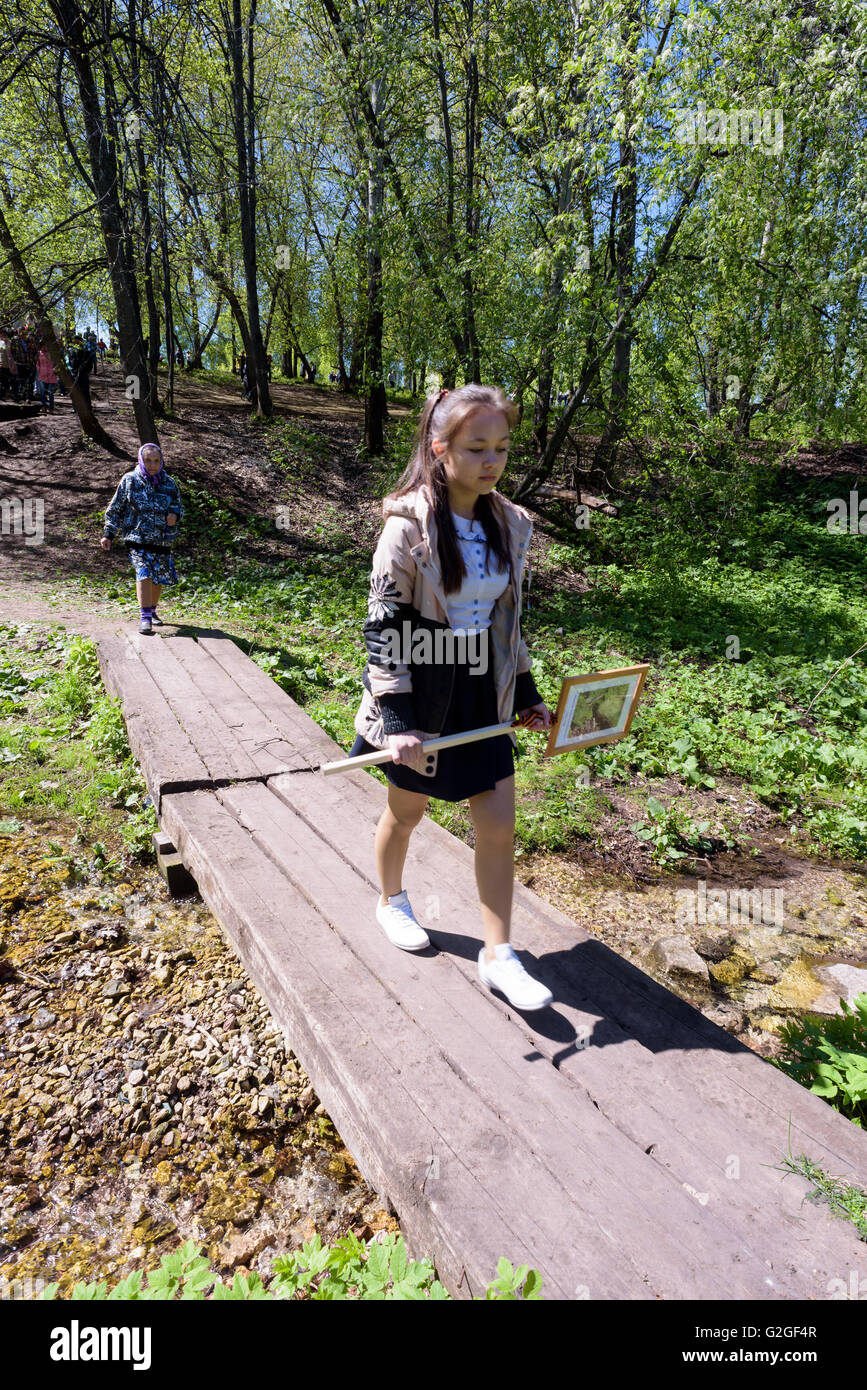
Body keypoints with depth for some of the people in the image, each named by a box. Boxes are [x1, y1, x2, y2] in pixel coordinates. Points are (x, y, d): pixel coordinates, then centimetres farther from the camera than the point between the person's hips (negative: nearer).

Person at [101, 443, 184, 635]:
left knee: (160, 577, 10)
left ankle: (152, 611, 33)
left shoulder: (169, 483, 7)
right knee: (144, 573, -20)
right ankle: (145, 618, -21)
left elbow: (179, 506, 18)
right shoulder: (130, 480, 1)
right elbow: (115, 509, 6)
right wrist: (108, 534, 3)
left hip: (162, 540, 4)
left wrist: (175, 515, -7)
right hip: (137, 539, -4)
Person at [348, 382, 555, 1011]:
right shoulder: (409, 526, -16)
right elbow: (383, 626, -16)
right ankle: (392, 901, 46)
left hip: (483, 696, 5)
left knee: (499, 823, 4)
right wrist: (396, 721, -21)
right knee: (407, 810, 16)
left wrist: (526, 694, 13)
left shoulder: (510, 524, 2)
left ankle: (499, 955, 20)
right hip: (421, 697, -4)